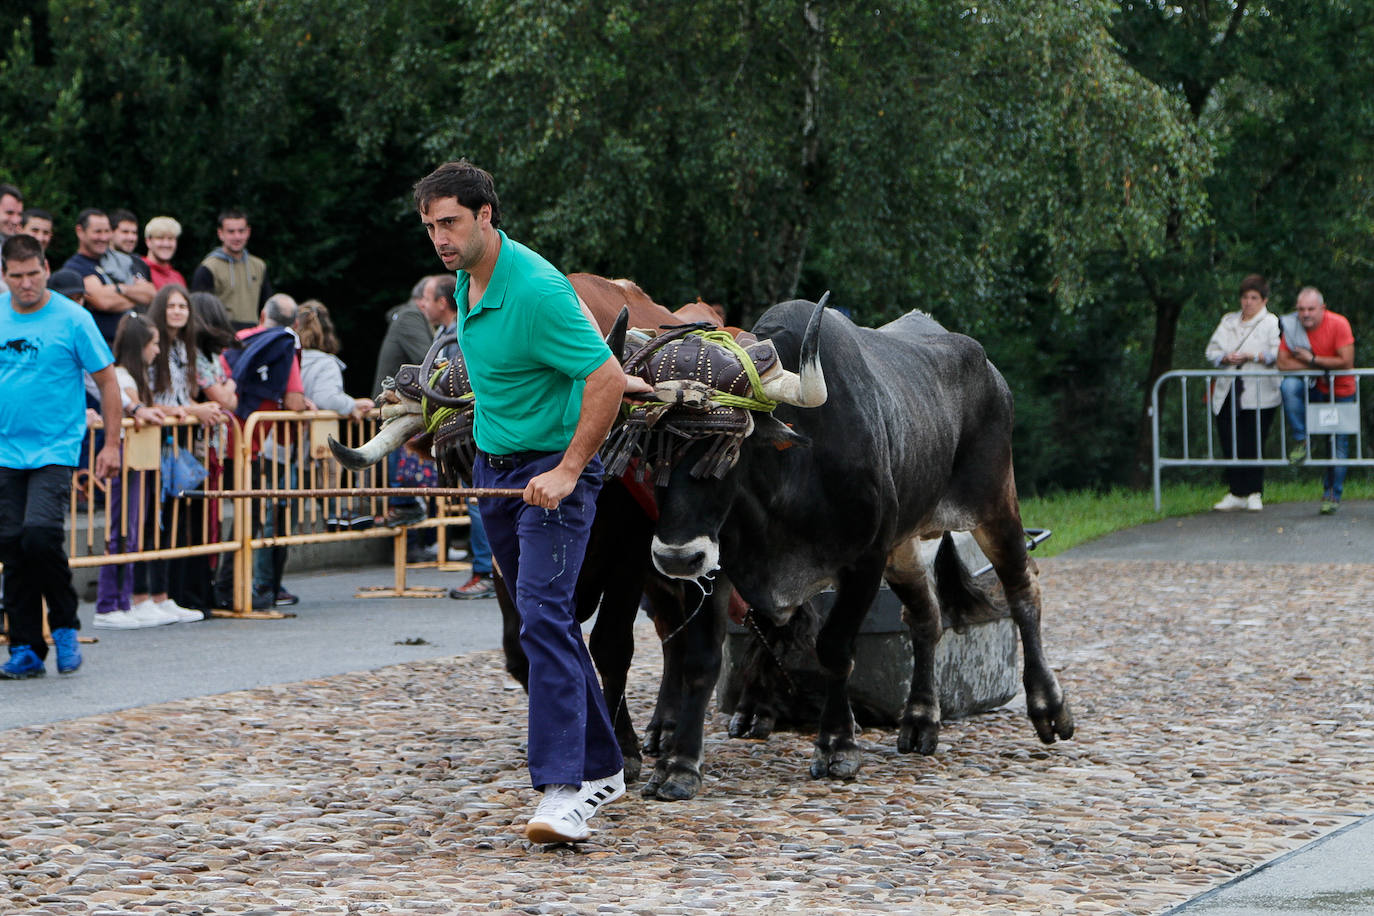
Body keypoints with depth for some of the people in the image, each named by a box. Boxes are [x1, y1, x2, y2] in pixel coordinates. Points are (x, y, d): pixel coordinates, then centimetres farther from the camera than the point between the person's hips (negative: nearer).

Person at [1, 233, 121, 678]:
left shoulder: (72, 319, -6)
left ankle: (65, 625, 2)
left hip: (56, 449, -4)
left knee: (40, 534, -20)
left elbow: (107, 381, -1)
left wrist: (111, 445, -3)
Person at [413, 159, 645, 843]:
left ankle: (563, 792, -24)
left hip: (551, 473, -9)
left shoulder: (537, 289, -22)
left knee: (545, 615, -19)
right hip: (493, 468, 9)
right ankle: (601, 769, 23)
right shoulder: (465, 280, 6)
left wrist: (568, 471, -26)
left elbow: (608, 378, -24)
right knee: (542, 620, 12)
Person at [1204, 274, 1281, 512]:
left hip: (1257, 393, -5)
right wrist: (1226, 357, -5)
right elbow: (1211, 350, 15)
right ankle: (1236, 493, 6)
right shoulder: (1228, 321, 20)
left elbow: (1278, 353, -8)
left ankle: (1254, 494, 3)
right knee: (1230, 445, -1)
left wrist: (1252, 356, -16)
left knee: (1253, 445, -6)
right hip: (1228, 392, 5)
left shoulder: (1271, 322, 4)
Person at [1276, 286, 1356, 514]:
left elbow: (1346, 362, -22)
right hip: (1312, 387, 2)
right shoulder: (1293, 326, -12)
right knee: (1289, 386, -31)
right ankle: (1301, 441, -21)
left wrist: (1312, 360, -21)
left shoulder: (1338, 324, -19)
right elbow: (1283, 363, -16)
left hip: (1339, 391, -2)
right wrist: (1323, 366, -19)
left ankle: (1332, 495, 15)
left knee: (1339, 445, 1)